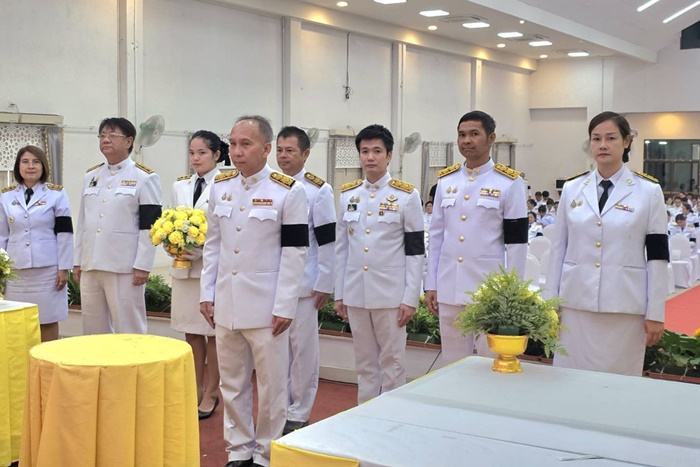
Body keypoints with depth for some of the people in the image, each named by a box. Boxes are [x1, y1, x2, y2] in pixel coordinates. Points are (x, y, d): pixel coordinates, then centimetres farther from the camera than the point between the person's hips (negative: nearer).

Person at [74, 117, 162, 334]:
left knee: (129, 329, -1)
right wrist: (77, 261, 13)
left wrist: (142, 265, -13)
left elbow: (149, 226, -8)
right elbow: (82, 222, 17)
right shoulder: (90, 176, 15)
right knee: (93, 329, 12)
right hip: (91, 266, 6)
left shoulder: (144, 177, -3)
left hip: (124, 268, -6)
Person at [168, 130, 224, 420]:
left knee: (213, 333, 3)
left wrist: (203, 250, -20)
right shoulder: (179, 186, 12)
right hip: (183, 268, 6)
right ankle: (196, 389, 24)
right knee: (191, 332, 12)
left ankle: (211, 393, 15)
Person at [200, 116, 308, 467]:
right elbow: (213, 244, 12)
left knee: (271, 385, 5)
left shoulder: (289, 192, -8)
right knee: (232, 383, 14)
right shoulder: (220, 187, 7)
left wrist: (284, 307, -13)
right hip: (226, 303, 5)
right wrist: (206, 293, 7)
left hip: (266, 306, -5)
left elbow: (294, 252, -9)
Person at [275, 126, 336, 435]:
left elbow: (327, 242, -6)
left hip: (303, 285, -4)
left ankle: (298, 413, 14)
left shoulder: (318, 190, -4)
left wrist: (324, 285, -8)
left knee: (303, 349, 3)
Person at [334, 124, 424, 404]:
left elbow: (415, 252, -5)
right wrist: (339, 294, 9)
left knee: (392, 363, 5)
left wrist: (411, 298, -9)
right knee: (364, 363, 13)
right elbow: (342, 248, 11)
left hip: (391, 294, -4)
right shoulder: (347, 194, 7)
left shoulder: (407, 195, -4)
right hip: (355, 294, 4)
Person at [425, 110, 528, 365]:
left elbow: (517, 241, -4)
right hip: (449, 290, 4)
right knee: (452, 365, 12)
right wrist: (430, 285, 8)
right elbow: (436, 235, 11)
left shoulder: (509, 182, -4)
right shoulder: (446, 180, 8)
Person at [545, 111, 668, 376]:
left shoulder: (648, 191, -1)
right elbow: (558, 249, 8)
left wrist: (655, 313, -4)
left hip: (624, 307, -2)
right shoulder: (572, 188, 6)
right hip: (576, 304, 2)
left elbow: (656, 256, -1)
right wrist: (550, 303, 6)